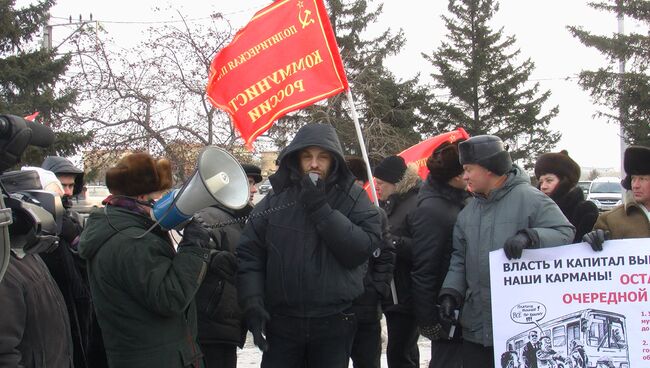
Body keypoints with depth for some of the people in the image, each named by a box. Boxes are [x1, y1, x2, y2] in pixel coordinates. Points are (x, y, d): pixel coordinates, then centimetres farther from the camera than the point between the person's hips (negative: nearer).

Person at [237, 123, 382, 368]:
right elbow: (249, 254, 0)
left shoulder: (353, 198, 0)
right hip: (281, 322, 1)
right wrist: (252, 303, -12)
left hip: (334, 323, 0)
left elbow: (362, 248, -13)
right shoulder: (275, 201, 1)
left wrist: (322, 210, -16)